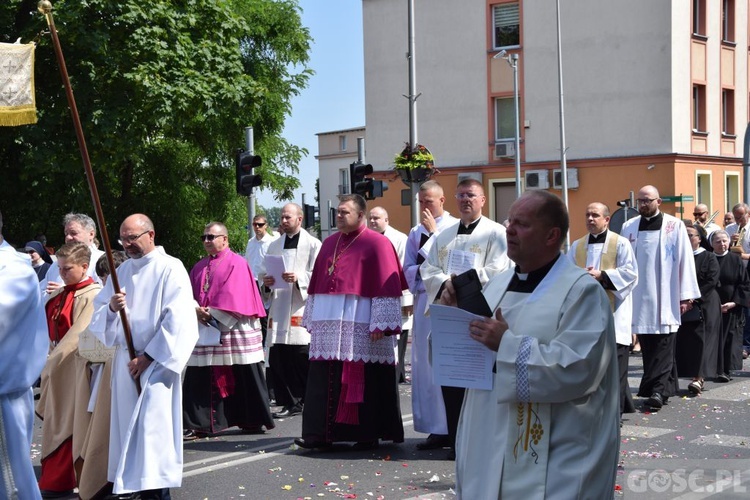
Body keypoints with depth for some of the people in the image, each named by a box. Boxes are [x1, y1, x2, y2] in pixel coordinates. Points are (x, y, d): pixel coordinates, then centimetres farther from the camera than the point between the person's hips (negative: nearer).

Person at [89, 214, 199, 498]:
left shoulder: (170, 269, -8)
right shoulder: (122, 271, 12)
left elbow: (177, 321, -13)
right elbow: (98, 317, 11)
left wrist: (148, 357, -14)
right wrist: (111, 307, -13)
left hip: (156, 363, -6)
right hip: (126, 361, 6)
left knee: (152, 429, -9)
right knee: (129, 426, 7)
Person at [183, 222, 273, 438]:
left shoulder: (236, 264, -2)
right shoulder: (199, 267, 17)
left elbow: (234, 297, -12)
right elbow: (190, 296, 11)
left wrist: (214, 313, -18)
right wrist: (196, 310, -10)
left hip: (235, 331, -5)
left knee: (244, 378, 0)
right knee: (199, 378, -1)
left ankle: (252, 420, 12)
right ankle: (197, 424, 2)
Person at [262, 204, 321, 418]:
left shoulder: (312, 244, 3)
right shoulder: (274, 246, 18)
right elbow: (265, 273, 22)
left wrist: (299, 278, -19)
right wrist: (265, 282, 0)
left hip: (302, 310, -5)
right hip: (279, 310, 5)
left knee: (303, 359, -7)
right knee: (278, 359, 1)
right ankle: (290, 402, 11)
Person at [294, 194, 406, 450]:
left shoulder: (377, 244, -4)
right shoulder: (329, 243, 15)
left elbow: (386, 287, -10)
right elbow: (317, 284, 19)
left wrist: (379, 324, -16)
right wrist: (312, 319, 16)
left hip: (360, 327, -6)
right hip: (329, 327, 6)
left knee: (365, 381, -1)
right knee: (325, 381, 2)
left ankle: (368, 434, 8)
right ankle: (321, 434, 4)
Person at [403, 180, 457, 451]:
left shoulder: (455, 227, 1)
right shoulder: (416, 232, 17)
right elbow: (408, 269, 14)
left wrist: (434, 232, -5)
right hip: (423, 300, 5)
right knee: (425, 365, 3)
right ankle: (436, 428, 8)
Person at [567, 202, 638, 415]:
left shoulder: (620, 244, 1)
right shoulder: (577, 246, 14)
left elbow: (630, 272, -7)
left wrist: (602, 275, -17)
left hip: (612, 313, -4)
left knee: (614, 363, -6)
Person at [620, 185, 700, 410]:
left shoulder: (675, 226, -1)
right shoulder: (629, 227, 8)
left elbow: (685, 260, -1)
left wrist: (686, 295, -4)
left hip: (665, 298, -3)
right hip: (639, 298, 3)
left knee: (663, 345, -6)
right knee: (647, 346, 6)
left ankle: (657, 389, -8)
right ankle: (667, 386, 15)